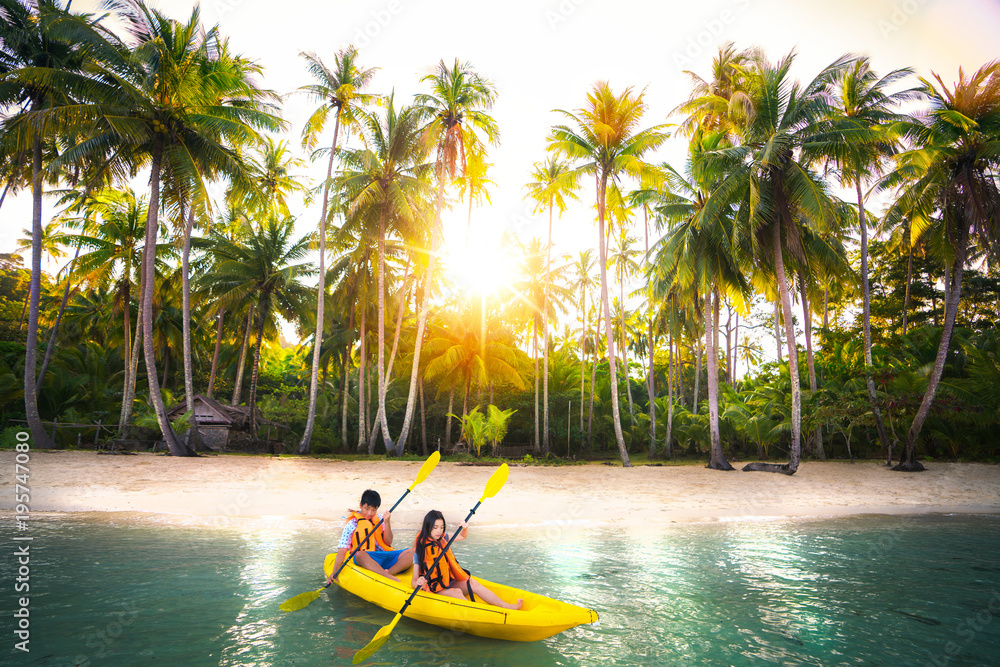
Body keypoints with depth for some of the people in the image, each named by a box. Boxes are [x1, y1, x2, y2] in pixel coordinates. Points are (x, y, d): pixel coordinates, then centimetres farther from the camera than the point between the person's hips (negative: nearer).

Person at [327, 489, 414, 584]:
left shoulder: (380, 519, 15)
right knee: (360, 555, -39)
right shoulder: (351, 525, 4)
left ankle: (388, 573, -36)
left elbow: (388, 542, 7)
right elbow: (342, 551, -2)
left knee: (412, 552, -18)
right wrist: (334, 572, -14)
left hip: (386, 558, 4)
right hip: (365, 560, -4)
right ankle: (393, 579, -46)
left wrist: (387, 523, -6)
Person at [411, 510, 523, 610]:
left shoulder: (442, 538, 3)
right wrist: (419, 583, -38)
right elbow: (414, 581, -14)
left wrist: (465, 527, -4)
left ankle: (505, 606, -19)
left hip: (448, 583, 6)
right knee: (457, 592, -29)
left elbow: (463, 536, 19)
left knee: (472, 583, -14)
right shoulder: (420, 549, -14)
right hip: (433, 589, -6)